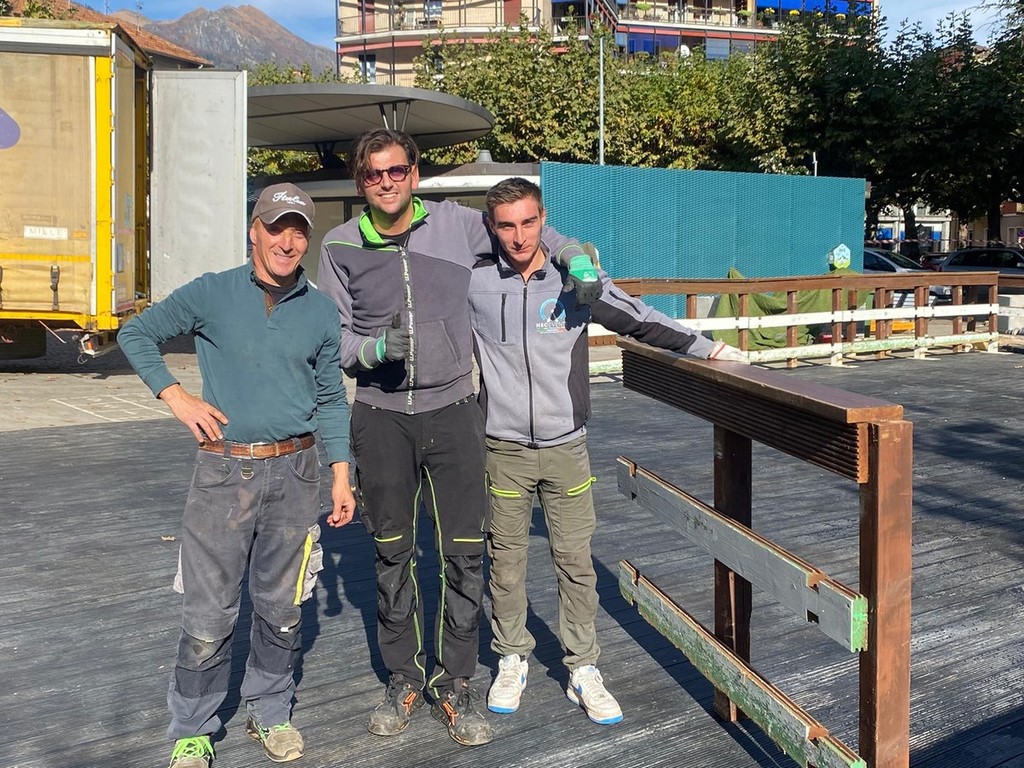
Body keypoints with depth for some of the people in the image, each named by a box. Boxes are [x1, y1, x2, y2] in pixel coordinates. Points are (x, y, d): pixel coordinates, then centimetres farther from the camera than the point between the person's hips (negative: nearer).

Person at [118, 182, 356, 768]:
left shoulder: (322, 311, 5)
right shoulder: (212, 295, -1)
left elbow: (332, 399, 10)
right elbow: (137, 334, 8)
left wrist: (341, 475, 6)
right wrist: (178, 398, -3)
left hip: (294, 470, 2)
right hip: (223, 469, -2)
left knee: (282, 608, 12)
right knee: (209, 614, 2)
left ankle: (271, 713, 31)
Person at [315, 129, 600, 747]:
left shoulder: (458, 224, -1)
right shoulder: (341, 246, 0)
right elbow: (333, 338, 3)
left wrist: (577, 260, -2)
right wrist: (376, 349, -17)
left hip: (453, 411, 0)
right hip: (381, 416, 1)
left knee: (465, 552, 0)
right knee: (392, 553, 11)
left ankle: (455, 684, 17)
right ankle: (405, 678, 29)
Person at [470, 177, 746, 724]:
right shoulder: (473, 283, -4)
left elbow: (638, 320, 5)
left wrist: (709, 348, 4)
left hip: (566, 447, 0)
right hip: (504, 449, 0)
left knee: (576, 562, 4)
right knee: (506, 562, 9)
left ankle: (583, 671, 18)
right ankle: (512, 661, 28)